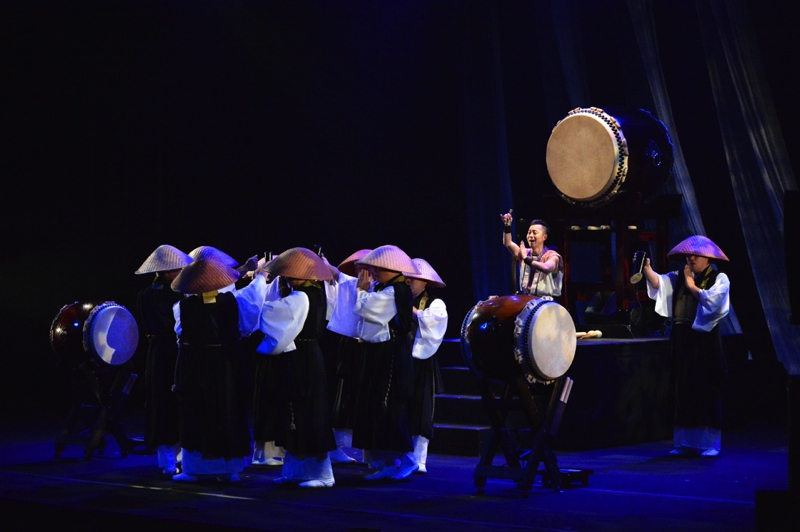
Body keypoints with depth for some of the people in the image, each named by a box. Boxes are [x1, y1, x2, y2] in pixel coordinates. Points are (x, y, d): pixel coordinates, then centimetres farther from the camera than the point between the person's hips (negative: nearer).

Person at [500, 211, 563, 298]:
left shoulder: (552, 255, -6)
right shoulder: (525, 253, 11)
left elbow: (547, 268, -27)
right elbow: (508, 244, -2)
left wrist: (526, 259, -25)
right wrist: (507, 226, -16)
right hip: (524, 299, 5)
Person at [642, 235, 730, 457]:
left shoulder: (719, 279, 2)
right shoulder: (679, 277, 13)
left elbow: (711, 299, -15)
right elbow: (658, 282, -4)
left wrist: (692, 286, -6)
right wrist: (647, 268, -20)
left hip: (705, 340, -4)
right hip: (681, 338, 4)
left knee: (706, 390, -3)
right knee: (683, 390, 5)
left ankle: (710, 443, 2)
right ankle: (685, 442, 11)